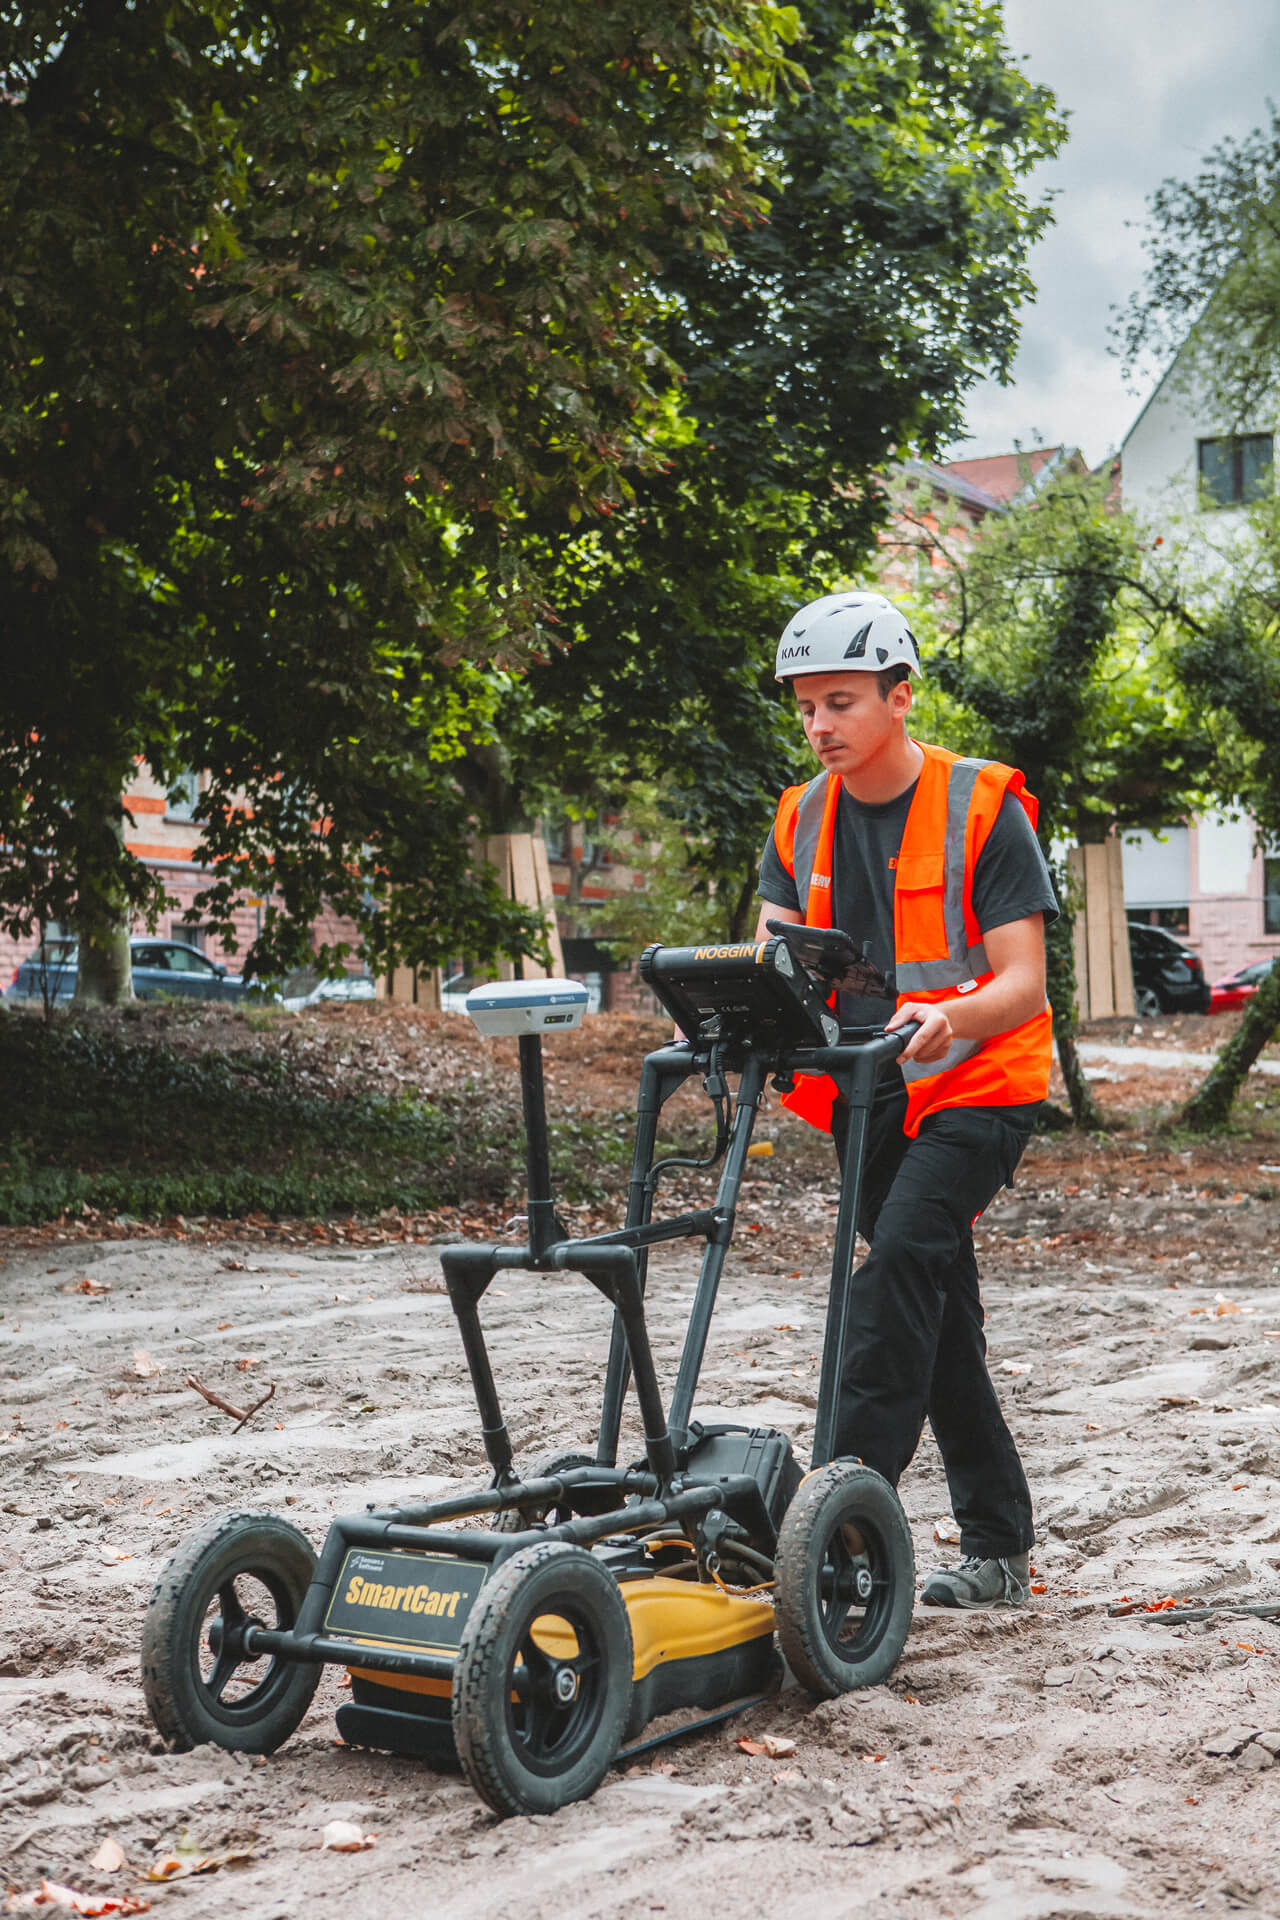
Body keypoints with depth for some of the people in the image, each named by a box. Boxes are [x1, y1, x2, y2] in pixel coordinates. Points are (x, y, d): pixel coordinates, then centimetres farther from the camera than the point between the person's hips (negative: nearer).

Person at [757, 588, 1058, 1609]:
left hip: (976, 1087, -5)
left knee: (902, 1254, -26)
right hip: (868, 1099, 6)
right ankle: (999, 1550, 17)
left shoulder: (985, 810, -11)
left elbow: (1022, 983, -15)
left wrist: (950, 1017, -36)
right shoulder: (801, 821, 5)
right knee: (941, 1313, 8)